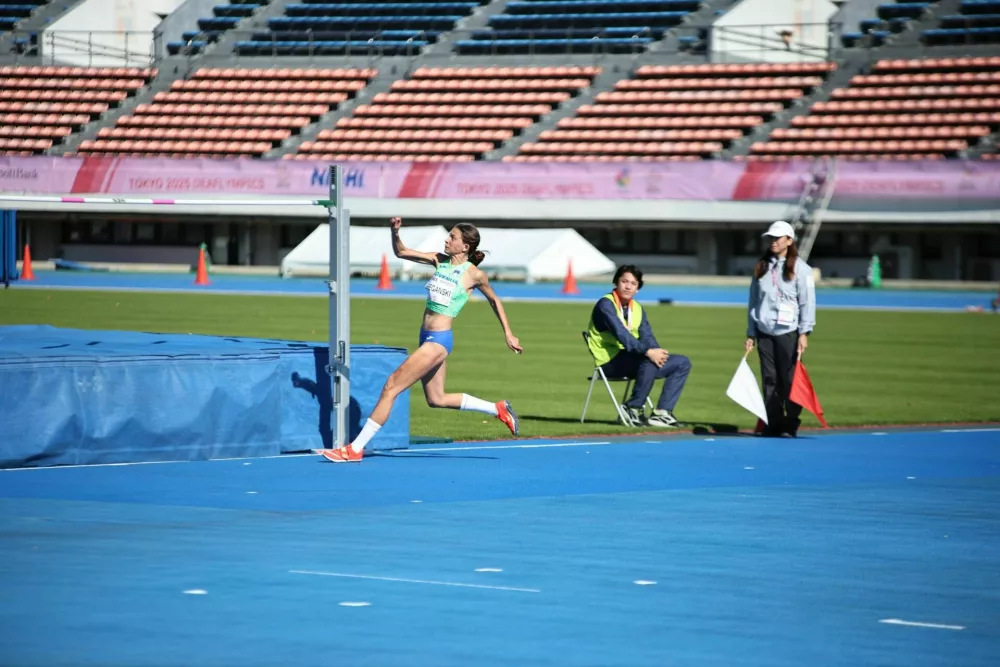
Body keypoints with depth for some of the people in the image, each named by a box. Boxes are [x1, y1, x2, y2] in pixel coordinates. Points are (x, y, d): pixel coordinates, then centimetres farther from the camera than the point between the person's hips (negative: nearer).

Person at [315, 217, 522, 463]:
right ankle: (499, 409, 34)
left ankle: (355, 449, -8)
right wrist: (395, 232, -9)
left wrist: (508, 334, 13)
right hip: (427, 338, 8)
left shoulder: (474, 274, -7)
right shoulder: (440, 261, 9)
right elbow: (401, 252, 11)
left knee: (391, 386, -11)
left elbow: (494, 300, 8)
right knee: (436, 399, 20)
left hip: (438, 340, -8)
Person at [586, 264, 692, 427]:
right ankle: (633, 408, -23)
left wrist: (658, 352, -18)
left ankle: (662, 413, -9)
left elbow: (646, 337, 5)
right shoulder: (605, 304, -10)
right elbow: (620, 333, -25)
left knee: (682, 363, 0)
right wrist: (648, 352, -35)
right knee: (648, 361, -36)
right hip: (610, 361, -8)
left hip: (632, 359, 8)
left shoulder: (637, 308, 16)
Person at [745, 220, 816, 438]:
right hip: (764, 332, 5)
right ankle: (773, 423, 9)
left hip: (788, 332, -5)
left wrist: (804, 333, -11)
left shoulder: (800, 268, -1)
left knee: (790, 380, -6)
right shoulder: (761, 267, 14)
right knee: (769, 380, 4)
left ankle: (791, 425, 0)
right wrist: (750, 334, 14)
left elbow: (807, 302, -4)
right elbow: (753, 301, 17)